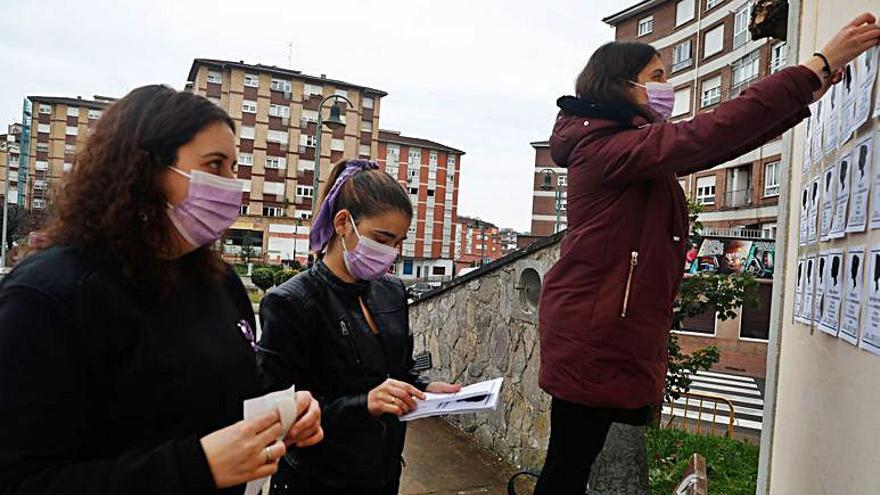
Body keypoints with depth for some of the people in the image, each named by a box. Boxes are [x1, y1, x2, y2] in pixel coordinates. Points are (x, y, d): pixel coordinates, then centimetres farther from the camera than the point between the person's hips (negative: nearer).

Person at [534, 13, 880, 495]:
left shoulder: (638, 148, 18)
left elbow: (720, 143, 15)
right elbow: (706, 135, -24)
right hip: (593, 332, -10)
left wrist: (810, 92, 10)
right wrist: (817, 67, -18)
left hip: (617, 330, 10)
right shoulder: (605, 147, -14)